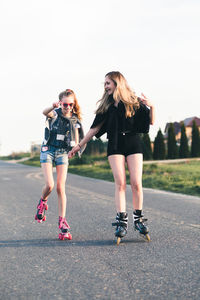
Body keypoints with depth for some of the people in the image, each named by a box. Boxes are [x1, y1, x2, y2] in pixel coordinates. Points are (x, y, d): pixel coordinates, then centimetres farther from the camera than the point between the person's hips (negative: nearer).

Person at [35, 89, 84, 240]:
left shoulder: (75, 120, 5)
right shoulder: (54, 113, -5)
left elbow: (76, 142, 9)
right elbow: (45, 112, -31)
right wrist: (53, 107, -54)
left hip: (63, 153, 2)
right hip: (48, 150, -2)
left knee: (61, 188, -5)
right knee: (49, 185, -17)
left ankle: (62, 222, -3)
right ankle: (42, 202, 18)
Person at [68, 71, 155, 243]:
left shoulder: (134, 102, 4)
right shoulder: (107, 106, 12)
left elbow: (151, 121, 3)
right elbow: (95, 128, 16)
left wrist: (151, 107, -16)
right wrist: (80, 145, 15)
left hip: (133, 143, -1)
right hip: (115, 145, 2)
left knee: (136, 183, -7)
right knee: (120, 183, -9)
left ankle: (138, 218, 5)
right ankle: (122, 221, -9)